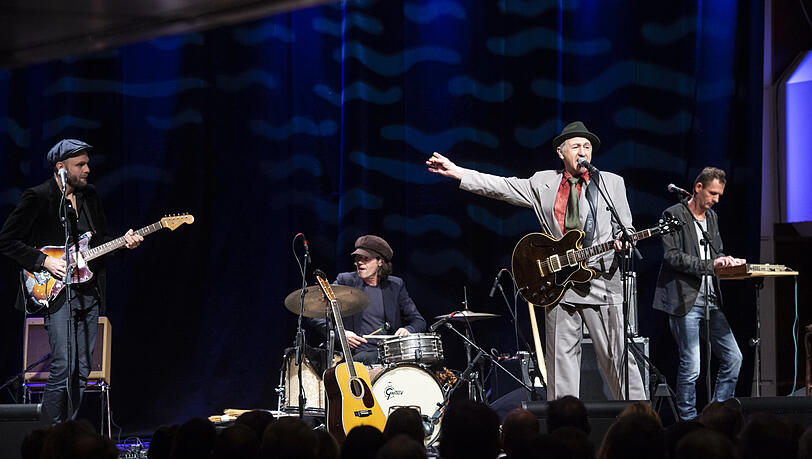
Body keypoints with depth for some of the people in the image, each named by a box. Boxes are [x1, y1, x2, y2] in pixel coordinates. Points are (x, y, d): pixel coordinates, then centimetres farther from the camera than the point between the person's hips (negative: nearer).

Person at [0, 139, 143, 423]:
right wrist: (44, 262, -15)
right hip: (56, 292, -7)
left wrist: (123, 242, 2)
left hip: (89, 290, 7)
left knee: (82, 371, 6)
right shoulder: (38, 198, -8)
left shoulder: (90, 196, 13)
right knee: (63, 367, -15)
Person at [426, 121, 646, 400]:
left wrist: (622, 242, -12)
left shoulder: (612, 183, 10)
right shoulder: (544, 183, 12)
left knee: (619, 356, -4)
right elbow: (500, 187, 8)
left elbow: (624, 229, 12)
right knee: (561, 359, 2)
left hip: (601, 280, -2)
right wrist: (455, 172, 0)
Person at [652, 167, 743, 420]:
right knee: (690, 366, -9)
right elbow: (672, 256, -14)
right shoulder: (673, 215, -5)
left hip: (711, 301, 8)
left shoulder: (712, 217, 18)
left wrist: (727, 260, 3)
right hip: (685, 301, -8)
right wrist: (711, 264, -21)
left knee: (733, 358, 4)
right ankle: (688, 421, 3)